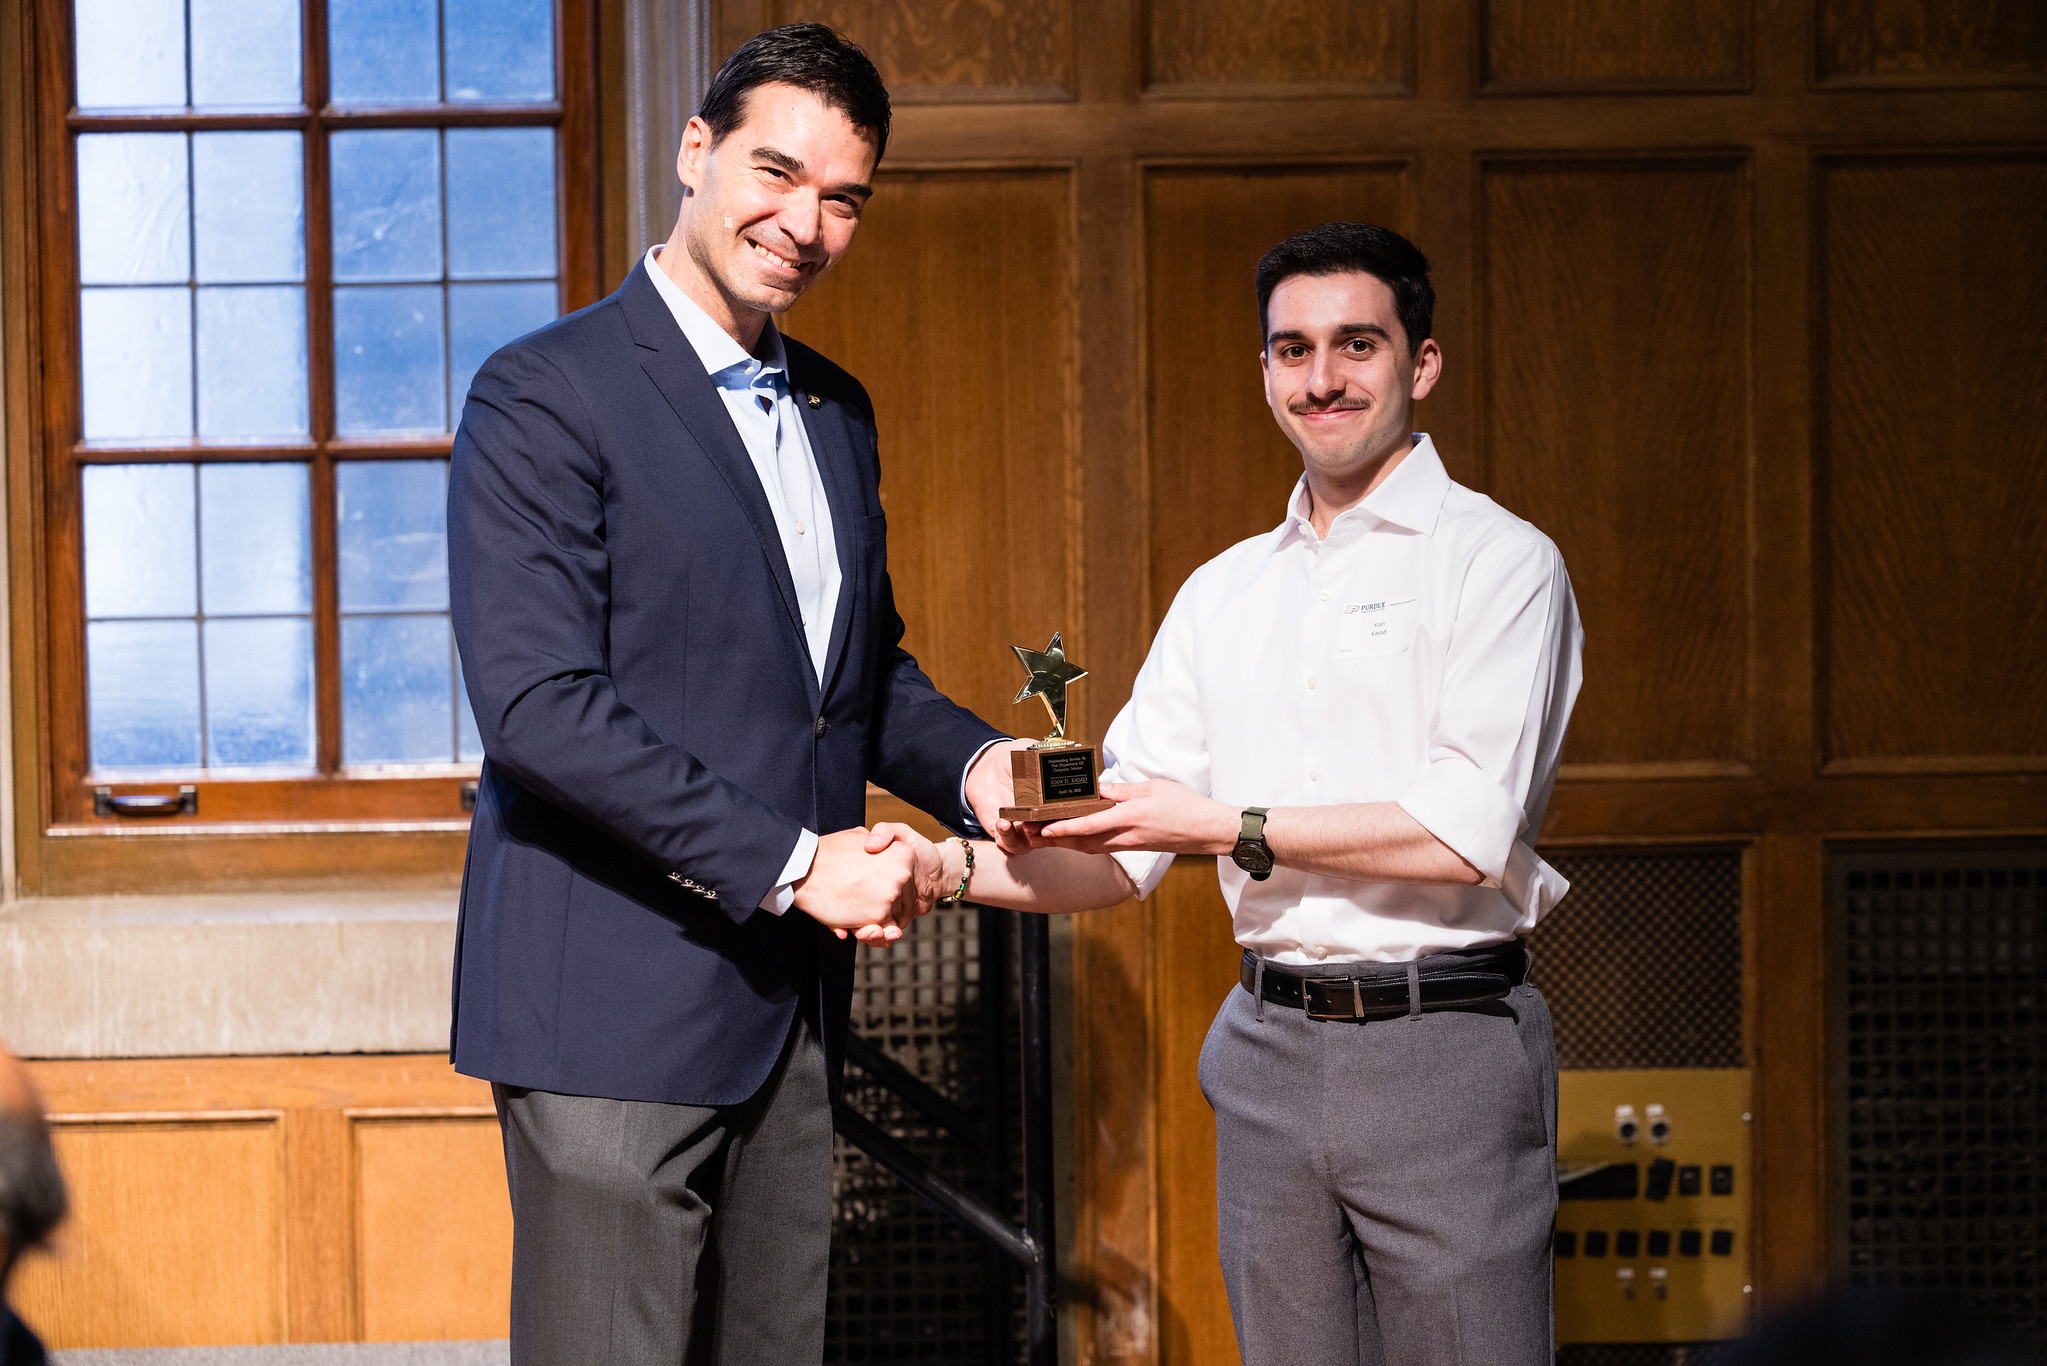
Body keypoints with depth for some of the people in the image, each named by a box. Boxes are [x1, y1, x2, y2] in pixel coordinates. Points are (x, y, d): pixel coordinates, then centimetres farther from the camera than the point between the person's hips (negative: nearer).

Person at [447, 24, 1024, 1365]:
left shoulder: (837, 413, 16)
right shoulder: (545, 395, -10)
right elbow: (537, 704, -18)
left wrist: (972, 763, 3)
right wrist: (793, 862, -19)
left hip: (789, 1002, 8)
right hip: (616, 1003, -7)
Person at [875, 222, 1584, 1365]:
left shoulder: (1498, 560, -3)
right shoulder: (1223, 594, 15)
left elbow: (1464, 833, -14)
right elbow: (1122, 859, 13)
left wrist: (1224, 825, -13)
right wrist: (947, 866, -3)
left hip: (1441, 1048, -5)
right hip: (1269, 1053, 5)